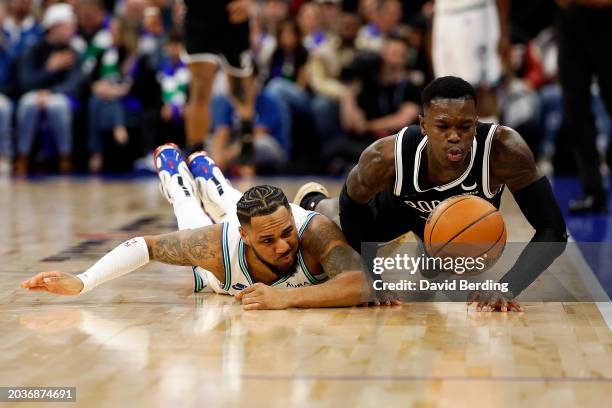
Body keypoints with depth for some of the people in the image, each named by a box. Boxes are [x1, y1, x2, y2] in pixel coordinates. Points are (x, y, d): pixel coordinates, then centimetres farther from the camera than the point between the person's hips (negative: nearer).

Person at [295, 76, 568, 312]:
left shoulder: (505, 150, -46)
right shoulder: (386, 157, -42)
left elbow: (552, 230, -38)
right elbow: (351, 206, -19)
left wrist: (507, 288, -50)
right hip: (402, 203, -1)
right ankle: (313, 202, 58)